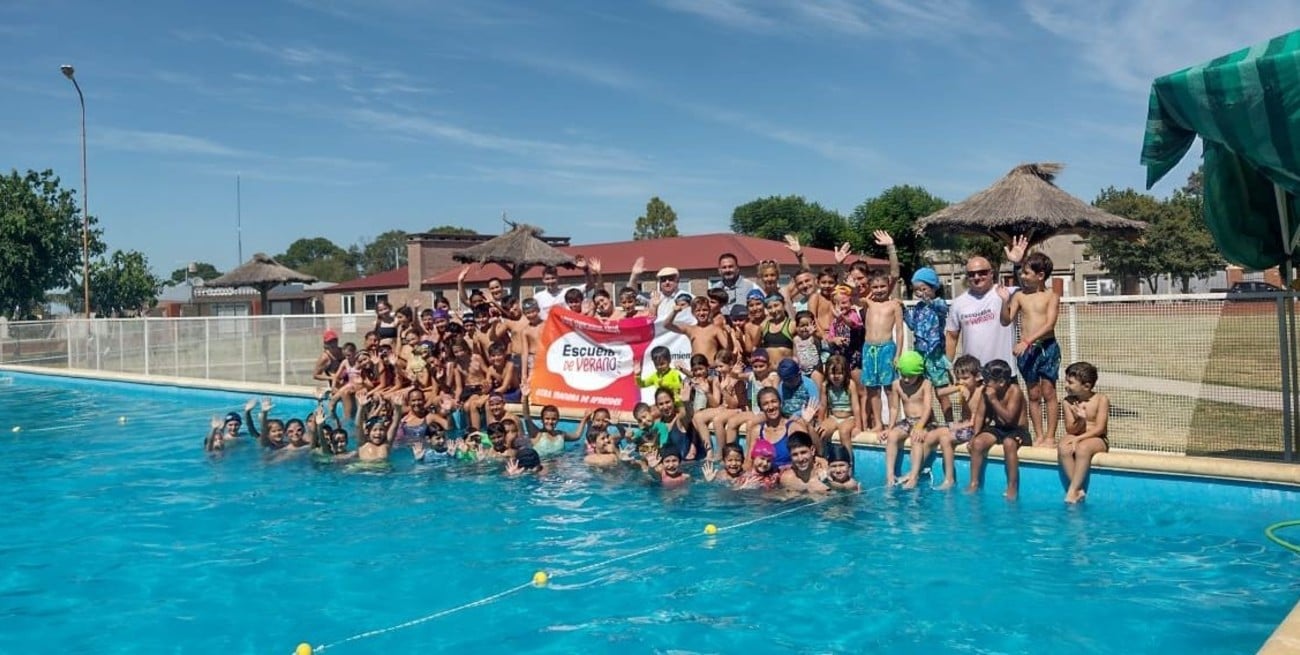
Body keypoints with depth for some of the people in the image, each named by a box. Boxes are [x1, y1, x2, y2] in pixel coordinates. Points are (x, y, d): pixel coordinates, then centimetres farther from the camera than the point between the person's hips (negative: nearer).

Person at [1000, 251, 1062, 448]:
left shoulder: (1051, 296, -3)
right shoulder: (1019, 296, 5)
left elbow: (1049, 324, -14)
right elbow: (1006, 321, 1)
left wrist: (1028, 340, -23)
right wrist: (1005, 301, -15)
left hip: (1047, 347, -3)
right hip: (1026, 350, 3)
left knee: (1048, 392, 0)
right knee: (1033, 395, 8)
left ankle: (1050, 437, 6)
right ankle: (1039, 436, 15)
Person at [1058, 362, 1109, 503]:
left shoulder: (1101, 399, -6)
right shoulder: (1068, 401, 3)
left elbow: (1099, 429, -12)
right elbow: (1070, 430, -1)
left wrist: (1079, 438, -22)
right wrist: (1080, 421, -21)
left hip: (1097, 439, -3)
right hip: (1076, 438, 3)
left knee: (1083, 448, -38)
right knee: (1063, 448, -32)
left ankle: (1072, 491, -35)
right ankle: (1078, 490, -29)